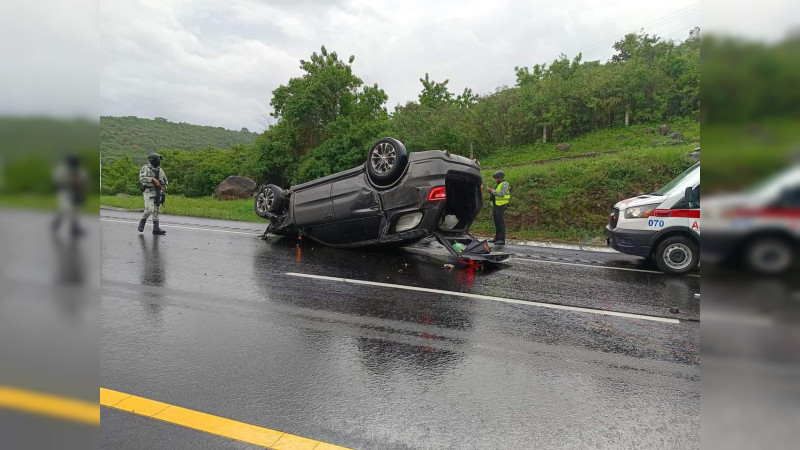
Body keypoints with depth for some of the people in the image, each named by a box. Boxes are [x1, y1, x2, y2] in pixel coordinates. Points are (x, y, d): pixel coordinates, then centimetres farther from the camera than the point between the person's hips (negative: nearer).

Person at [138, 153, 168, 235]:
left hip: (157, 192, 6)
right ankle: (142, 222, 11)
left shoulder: (159, 170, 12)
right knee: (149, 209, -15)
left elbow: (165, 180, 21)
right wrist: (153, 179, -29)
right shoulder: (145, 168, -5)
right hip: (148, 191, -6)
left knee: (156, 210, 5)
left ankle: (156, 229, 6)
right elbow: (142, 178, -21)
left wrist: (164, 187, 2)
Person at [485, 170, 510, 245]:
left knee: (501, 222, -9)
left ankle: (502, 240, -8)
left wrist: (492, 191, -20)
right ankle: (497, 238, 17)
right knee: (496, 222, 11)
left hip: (501, 206, -9)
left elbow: (501, 194, -23)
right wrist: (490, 192, 4)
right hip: (495, 205, 9)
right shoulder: (499, 185, 20)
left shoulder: (505, 184, -10)